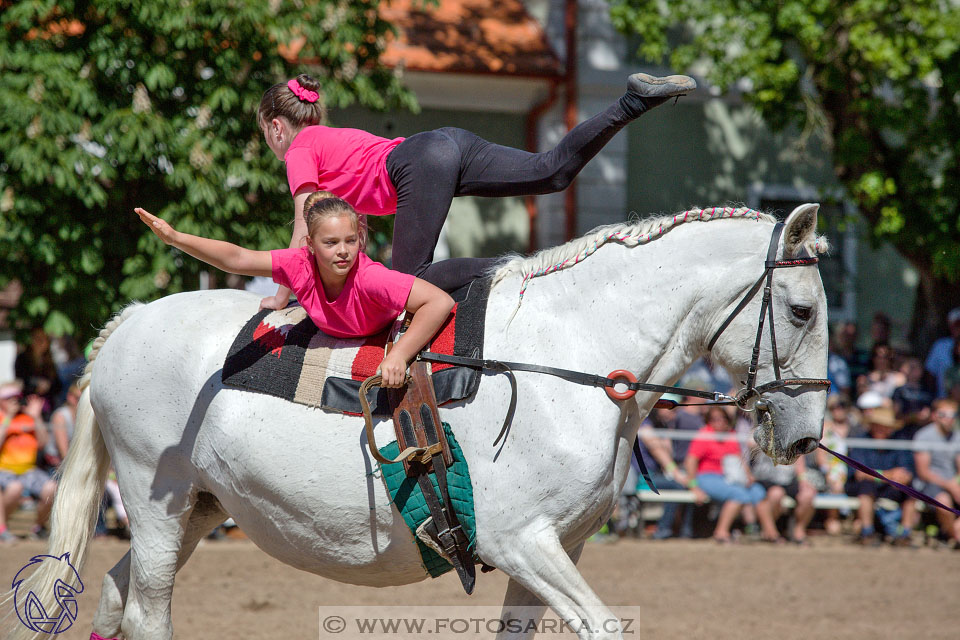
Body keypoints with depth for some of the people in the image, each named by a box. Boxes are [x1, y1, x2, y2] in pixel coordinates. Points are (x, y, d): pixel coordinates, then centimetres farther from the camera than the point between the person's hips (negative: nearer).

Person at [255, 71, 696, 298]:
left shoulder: (300, 151, 12)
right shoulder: (333, 140, 36)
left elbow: (305, 234, 4)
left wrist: (282, 298, 12)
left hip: (421, 165, -8)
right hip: (450, 143, 8)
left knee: (409, 281, -11)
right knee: (553, 171, -6)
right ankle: (632, 103, -19)